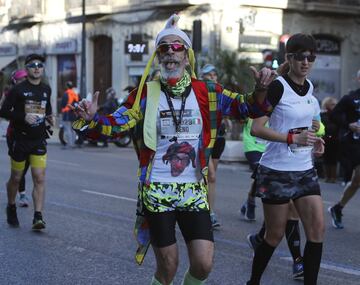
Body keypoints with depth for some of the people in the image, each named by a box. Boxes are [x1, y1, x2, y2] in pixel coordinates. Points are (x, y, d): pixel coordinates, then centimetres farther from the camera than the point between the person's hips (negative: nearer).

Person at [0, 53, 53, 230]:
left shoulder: (46, 89, 8)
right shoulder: (18, 90, -7)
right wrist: (23, 117, -22)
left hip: (39, 141, 3)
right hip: (20, 140, -3)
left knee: (39, 179, -9)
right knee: (16, 178, 10)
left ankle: (38, 217, -10)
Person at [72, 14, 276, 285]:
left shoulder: (207, 92, 2)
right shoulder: (147, 92, -2)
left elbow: (248, 107, 4)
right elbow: (117, 124, -6)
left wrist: (260, 90, -16)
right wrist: (93, 119, -26)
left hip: (194, 191, 2)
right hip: (156, 191, -2)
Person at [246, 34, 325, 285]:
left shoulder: (309, 87, 8)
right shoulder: (278, 87, -14)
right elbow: (257, 129, -20)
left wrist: (314, 140, 7)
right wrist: (294, 138, -27)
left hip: (305, 170, 7)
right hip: (277, 172, -6)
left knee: (317, 229, -2)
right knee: (276, 234, 4)